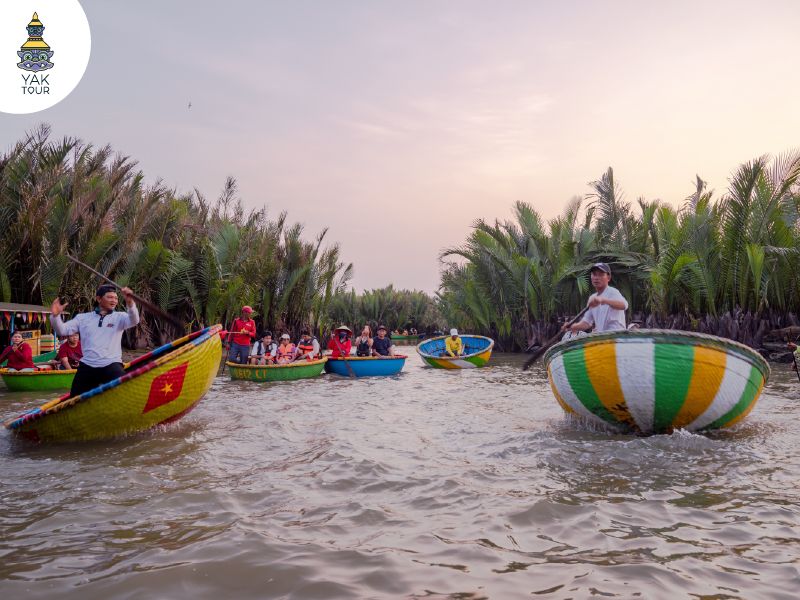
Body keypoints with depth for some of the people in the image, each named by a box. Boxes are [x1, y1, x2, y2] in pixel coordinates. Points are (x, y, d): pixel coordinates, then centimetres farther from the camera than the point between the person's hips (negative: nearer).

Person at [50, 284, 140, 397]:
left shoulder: (119, 317, 5)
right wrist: (55, 315, -14)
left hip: (111, 366, -3)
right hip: (87, 367, 3)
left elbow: (134, 321, -16)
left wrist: (130, 303, -37)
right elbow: (62, 330, 7)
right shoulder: (83, 317, 12)